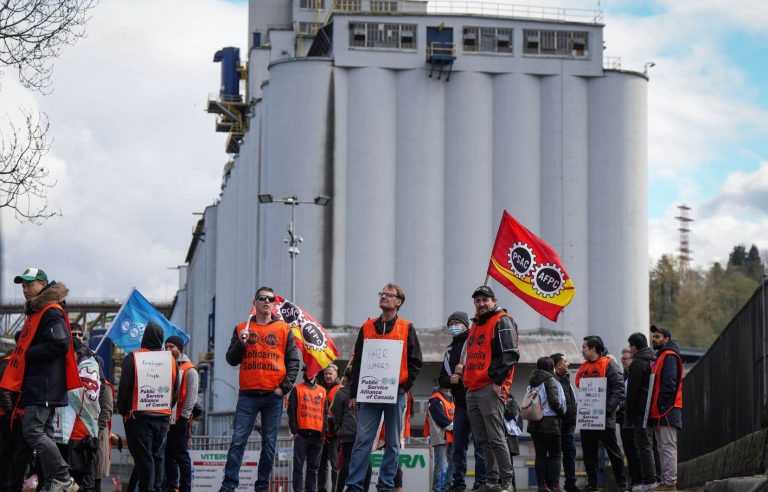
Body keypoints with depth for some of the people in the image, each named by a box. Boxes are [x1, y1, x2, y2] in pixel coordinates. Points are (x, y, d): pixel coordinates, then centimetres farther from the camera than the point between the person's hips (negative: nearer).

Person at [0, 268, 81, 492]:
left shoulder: (51, 312, -11)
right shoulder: (35, 312, 22)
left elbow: (60, 344, -22)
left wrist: (28, 354, -15)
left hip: (44, 387, -10)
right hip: (38, 386, 10)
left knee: (33, 431, -15)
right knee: (43, 435, 9)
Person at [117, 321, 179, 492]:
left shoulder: (132, 358, -7)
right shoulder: (171, 359, 6)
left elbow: (124, 387, -7)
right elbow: (176, 390, 11)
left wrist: (123, 411, 4)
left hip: (138, 415, -4)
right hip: (163, 416, 4)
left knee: (143, 457, -3)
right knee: (158, 455, 12)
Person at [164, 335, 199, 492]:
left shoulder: (189, 370, -3)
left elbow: (191, 396, -9)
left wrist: (184, 417, -15)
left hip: (180, 420, -6)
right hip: (165, 420, 6)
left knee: (182, 456, -4)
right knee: (168, 455, 8)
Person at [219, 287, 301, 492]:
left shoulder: (284, 329, 8)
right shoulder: (242, 329, 10)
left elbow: (294, 361, 6)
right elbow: (232, 360, 8)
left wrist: (285, 387, -4)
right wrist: (241, 343, -10)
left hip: (274, 395, 0)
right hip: (248, 395, 0)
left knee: (269, 443, 2)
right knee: (238, 440, -7)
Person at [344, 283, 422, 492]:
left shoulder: (406, 329, 6)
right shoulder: (367, 327, 11)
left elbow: (415, 362, 5)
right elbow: (357, 362, 11)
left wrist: (404, 386, -6)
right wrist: (354, 393, 5)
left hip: (395, 395, -1)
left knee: (392, 443, 3)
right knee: (363, 440, -6)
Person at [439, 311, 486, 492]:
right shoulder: (450, 351, 22)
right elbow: (441, 379, 23)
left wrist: (466, 370, -16)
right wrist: (449, 379, 1)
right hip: (460, 402, 7)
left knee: (480, 443, -6)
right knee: (458, 446, 8)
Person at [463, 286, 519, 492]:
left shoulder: (502, 322, -4)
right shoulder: (475, 326, 23)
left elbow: (511, 355, -14)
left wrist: (498, 380, -17)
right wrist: (466, 376, 18)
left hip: (490, 389, -9)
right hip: (472, 391, 9)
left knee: (495, 438, -11)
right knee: (483, 440, 9)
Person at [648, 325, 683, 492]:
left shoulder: (669, 356, -9)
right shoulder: (661, 356, 22)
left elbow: (669, 384, -19)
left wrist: (661, 404, -21)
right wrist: (654, 407, 16)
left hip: (666, 410, -11)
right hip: (660, 411, 11)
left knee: (668, 447, -11)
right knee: (663, 448, 11)